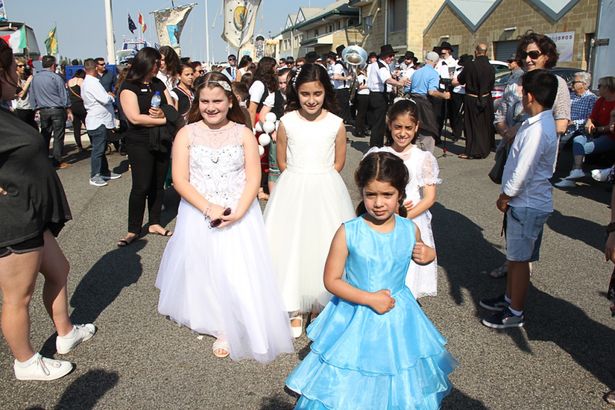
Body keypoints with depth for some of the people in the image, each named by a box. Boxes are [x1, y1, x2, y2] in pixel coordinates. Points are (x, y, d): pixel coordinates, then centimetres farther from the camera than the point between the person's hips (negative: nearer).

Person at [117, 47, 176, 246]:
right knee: (141, 186, -6)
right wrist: (164, 119, -12)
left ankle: (155, 223, 22)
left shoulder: (159, 84, 12)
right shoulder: (129, 86, -6)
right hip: (140, 143, -5)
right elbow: (135, 118, -17)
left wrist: (163, 113, -16)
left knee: (158, 184, 10)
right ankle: (133, 230, 5)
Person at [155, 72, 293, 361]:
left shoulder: (243, 134, 0)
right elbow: (180, 180, -6)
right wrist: (209, 209, -18)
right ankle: (210, 319, 30)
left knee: (238, 270, -1)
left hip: (239, 214, 0)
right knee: (203, 269, 9)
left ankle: (228, 330, 16)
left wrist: (238, 212, -19)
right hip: (199, 215, 1)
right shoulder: (186, 134, 0)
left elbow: (253, 179, -4)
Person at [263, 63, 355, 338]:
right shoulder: (287, 122, -5)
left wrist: (319, 179, 0)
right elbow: (281, 161, 3)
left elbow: (338, 162, 6)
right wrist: (300, 180, 0)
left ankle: (323, 302, 27)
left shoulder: (336, 124, -4)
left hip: (326, 192, 1)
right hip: (293, 191, 0)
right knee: (291, 245, 3)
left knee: (324, 245, 7)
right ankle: (294, 309, 18)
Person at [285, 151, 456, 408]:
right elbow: (331, 280, -12)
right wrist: (369, 299, -20)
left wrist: (429, 254, -7)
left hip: (398, 317, 3)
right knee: (349, 388, 11)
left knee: (401, 386, 18)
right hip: (356, 319, -3)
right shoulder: (348, 232, -17)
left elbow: (418, 253, 16)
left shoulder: (410, 230, -7)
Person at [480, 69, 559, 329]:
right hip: (526, 201, 10)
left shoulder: (537, 130, -24)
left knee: (519, 259, 3)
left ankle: (515, 312, 17)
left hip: (528, 204, -10)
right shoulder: (543, 123, 7)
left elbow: (522, 171, -24)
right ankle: (509, 298, 37)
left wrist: (505, 197, -11)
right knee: (514, 256, 21)